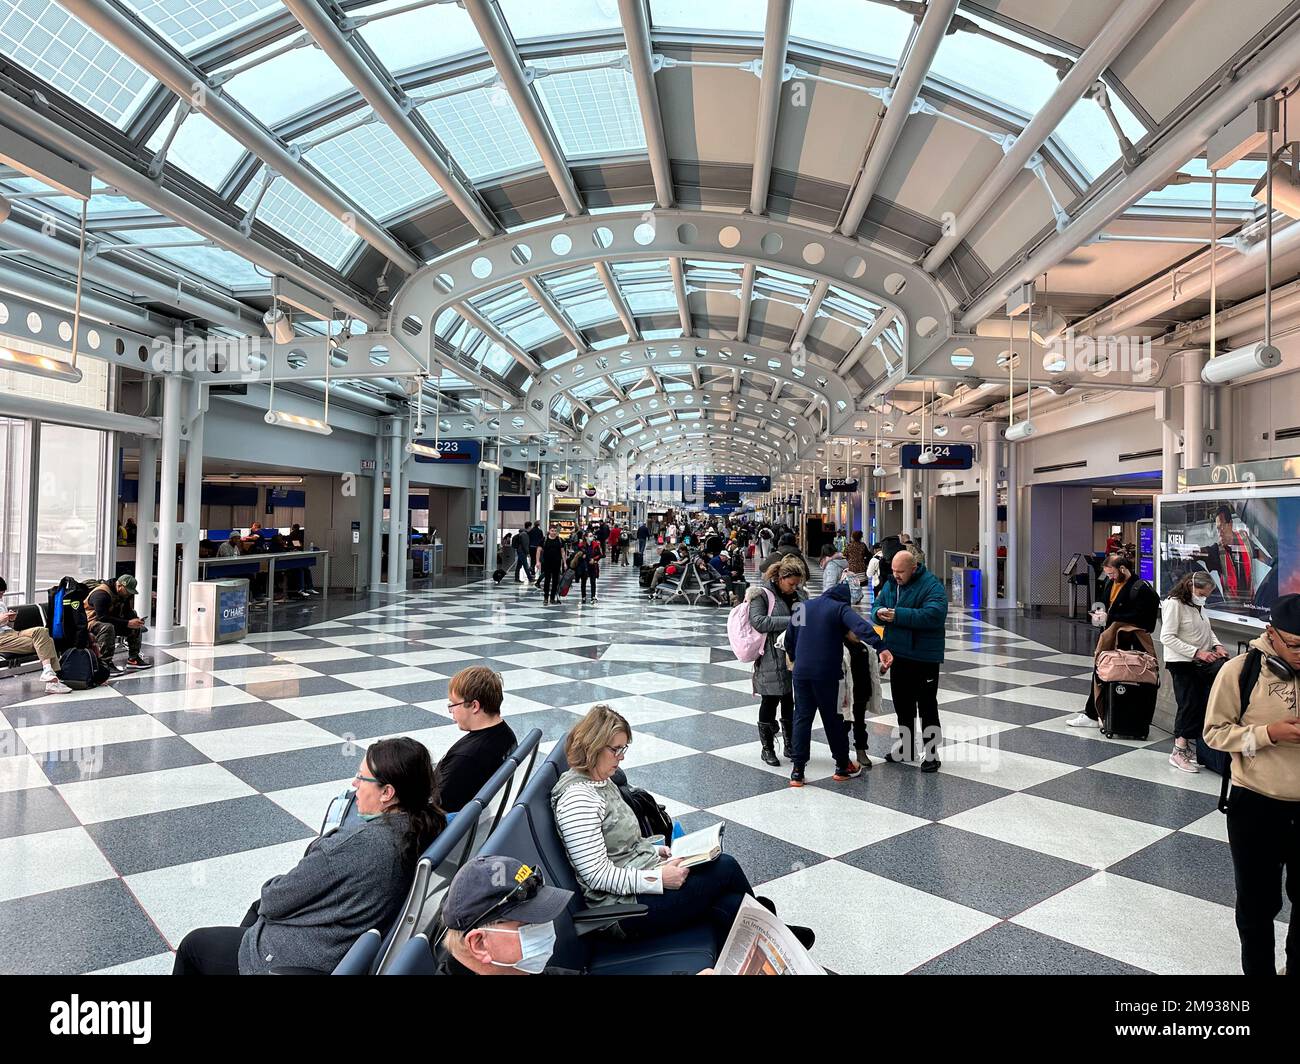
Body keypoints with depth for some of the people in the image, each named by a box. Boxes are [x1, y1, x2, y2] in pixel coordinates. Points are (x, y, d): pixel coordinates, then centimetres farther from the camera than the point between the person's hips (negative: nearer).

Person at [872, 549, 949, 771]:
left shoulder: (932, 586, -15)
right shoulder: (891, 585, 7)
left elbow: (934, 615, -28)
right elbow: (876, 606, 12)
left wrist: (897, 615, -29)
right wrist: (879, 613, -13)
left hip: (924, 657, -7)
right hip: (898, 654, 7)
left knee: (927, 707, 2)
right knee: (901, 703, 17)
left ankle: (931, 753, 13)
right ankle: (906, 746, 32)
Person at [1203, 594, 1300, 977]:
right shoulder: (1239, 670, -13)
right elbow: (1215, 732, -9)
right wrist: (1268, 733, -23)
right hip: (1256, 803, -3)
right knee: (1258, 901, 14)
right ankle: (1257, 968, 34)